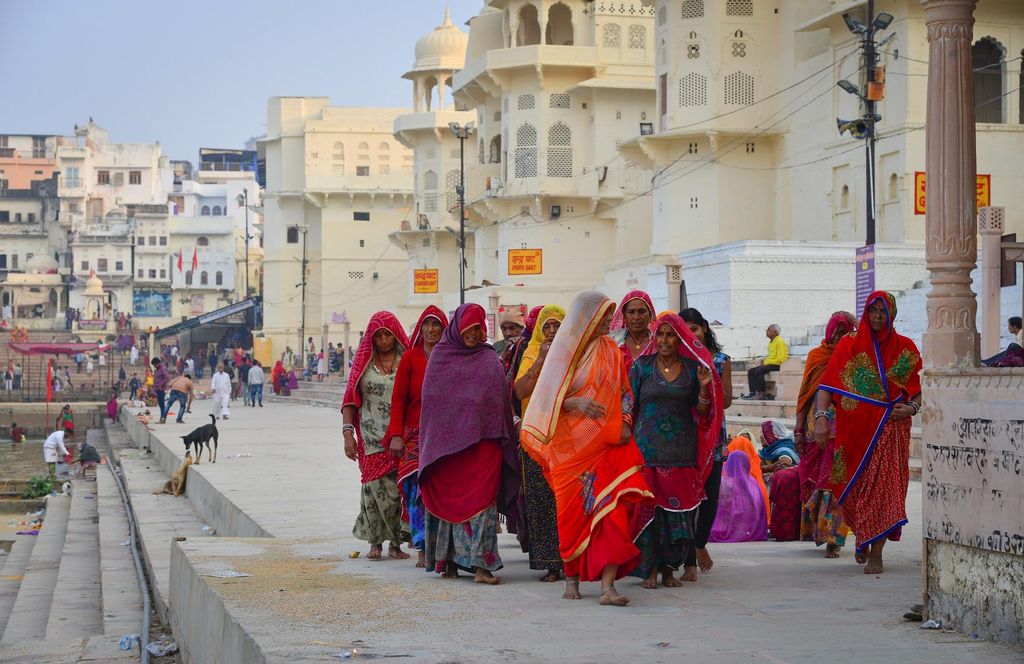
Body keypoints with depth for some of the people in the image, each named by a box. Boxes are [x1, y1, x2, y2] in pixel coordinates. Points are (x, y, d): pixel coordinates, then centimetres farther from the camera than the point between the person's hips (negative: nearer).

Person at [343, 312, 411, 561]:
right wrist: (348, 432, -4)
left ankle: (395, 543, 7)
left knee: (400, 489, -3)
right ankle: (375, 542, 7)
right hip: (372, 439, 1)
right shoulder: (364, 361, 9)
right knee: (376, 487, -5)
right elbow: (350, 399, 7)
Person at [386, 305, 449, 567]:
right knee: (417, 486, -11)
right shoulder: (410, 357, 3)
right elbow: (398, 399, 3)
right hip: (415, 434, -1)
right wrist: (396, 435, -5)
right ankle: (423, 549, -8)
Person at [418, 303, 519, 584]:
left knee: (480, 497, -8)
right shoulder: (439, 356, 8)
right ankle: (449, 561, 9)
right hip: (445, 442, 1)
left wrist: (503, 436, -4)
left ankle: (480, 564, -12)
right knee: (448, 499, 3)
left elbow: (501, 401, 3)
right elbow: (429, 400, 10)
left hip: (482, 442, -1)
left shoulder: (489, 359, 5)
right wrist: (428, 442, 6)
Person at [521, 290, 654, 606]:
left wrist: (624, 424, -3)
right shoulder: (563, 352, 1)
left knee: (612, 510, -11)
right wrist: (575, 403, -18)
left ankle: (607, 586, -16)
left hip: (608, 444, 2)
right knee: (573, 513, 2)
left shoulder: (611, 351, 11)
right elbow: (547, 400, 0)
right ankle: (572, 578, 18)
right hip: (571, 446, -2)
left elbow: (623, 393, 15)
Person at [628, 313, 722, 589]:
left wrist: (704, 389, -10)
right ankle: (650, 569, 3)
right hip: (647, 447, -1)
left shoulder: (693, 368, 6)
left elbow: (700, 413, 7)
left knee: (679, 508, 1)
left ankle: (669, 568, 10)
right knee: (648, 505, -4)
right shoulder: (642, 366, 4)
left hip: (681, 449, 1)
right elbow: (629, 406, 6)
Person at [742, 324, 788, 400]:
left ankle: (762, 394, -22)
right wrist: (764, 360, 5)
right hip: (770, 364, 10)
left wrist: (766, 362, -15)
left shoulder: (780, 342, -11)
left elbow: (780, 359, -17)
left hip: (777, 365, -10)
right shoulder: (771, 342, 19)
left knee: (758, 371, -29)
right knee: (750, 371, -4)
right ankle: (752, 392, -12)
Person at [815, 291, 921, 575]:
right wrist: (821, 417, -19)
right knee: (855, 486, 7)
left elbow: (917, 389, 12)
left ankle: (875, 554, -9)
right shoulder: (849, 346, 4)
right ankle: (862, 539, 33)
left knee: (883, 485, -10)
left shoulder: (904, 348, 7)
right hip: (854, 429, 1)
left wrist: (912, 408, -9)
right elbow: (827, 386, -5)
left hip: (890, 428, 0)